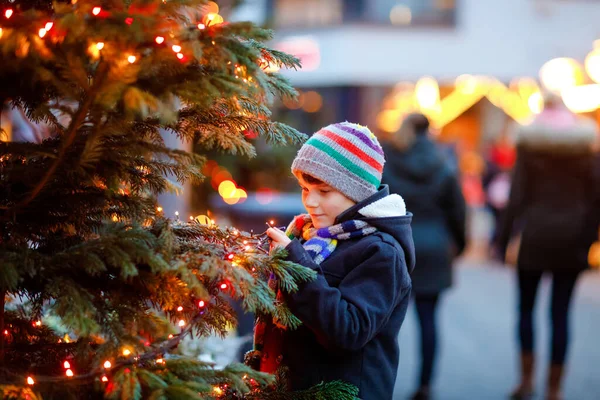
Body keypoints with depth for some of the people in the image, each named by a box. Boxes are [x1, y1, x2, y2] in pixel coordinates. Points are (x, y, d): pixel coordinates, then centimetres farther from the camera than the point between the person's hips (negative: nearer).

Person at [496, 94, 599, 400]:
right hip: (571, 239, 1)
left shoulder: (529, 145, -2)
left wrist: (504, 237, -1)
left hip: (535, 236, -1)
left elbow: (518, 196, -6)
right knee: (560, 312, 4)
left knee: (526, 307, 13)